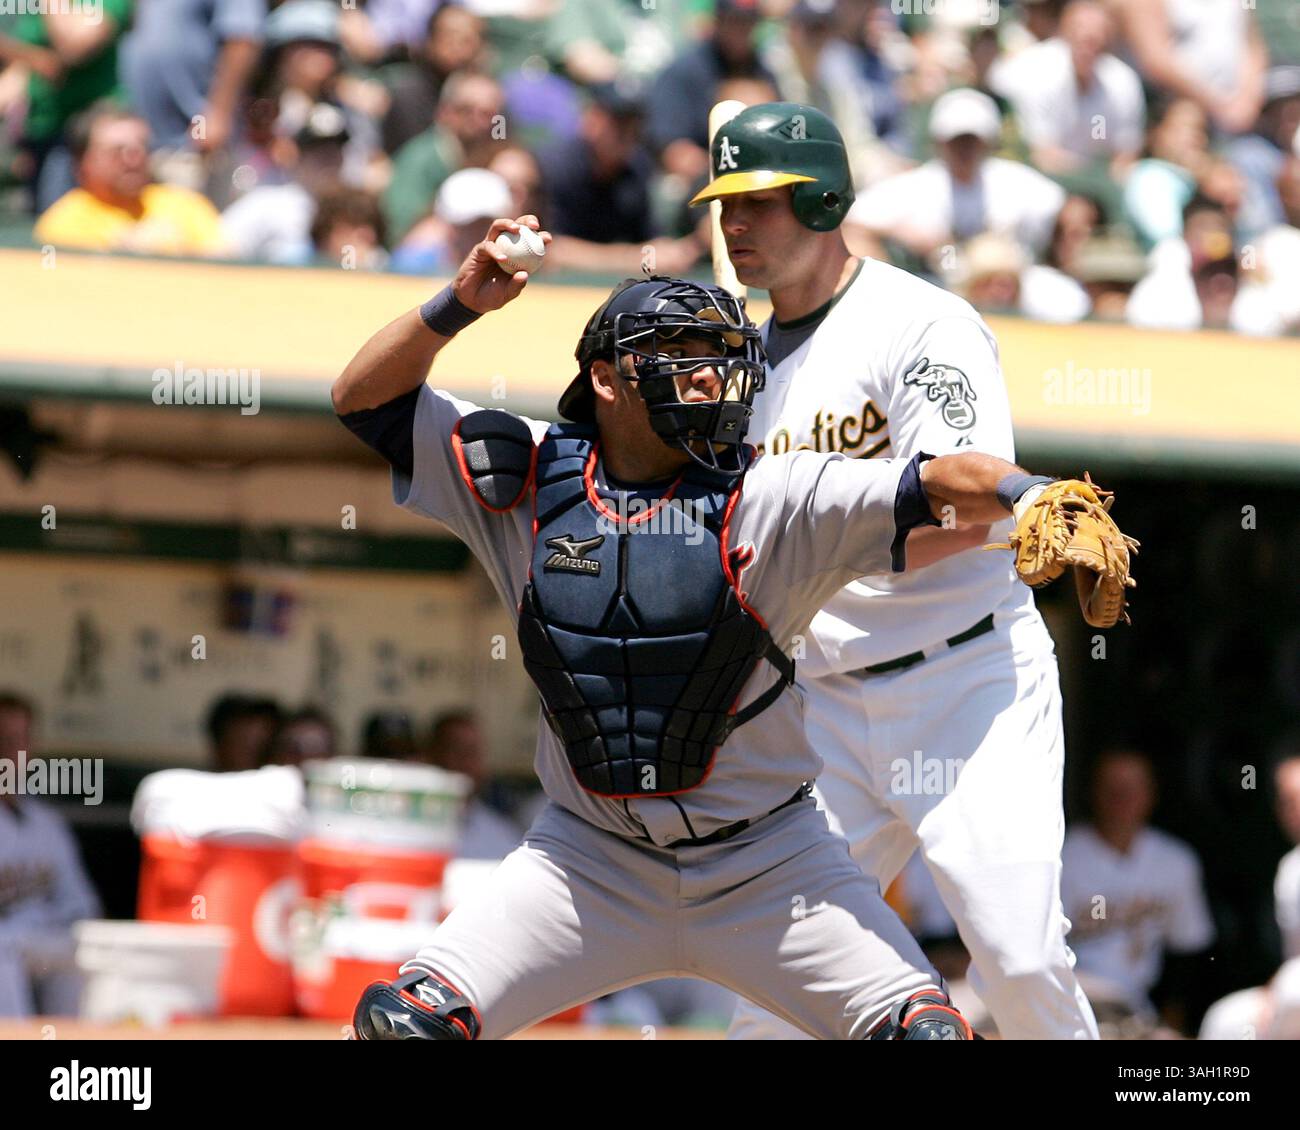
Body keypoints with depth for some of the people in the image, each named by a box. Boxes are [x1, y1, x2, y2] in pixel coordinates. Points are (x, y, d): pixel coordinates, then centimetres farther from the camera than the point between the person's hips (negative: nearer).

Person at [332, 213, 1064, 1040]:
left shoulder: (765, 500, -11)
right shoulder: (531, 478, -3)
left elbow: (940, 486, -22)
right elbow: (366, 398, 1)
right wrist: (460, 304, -13)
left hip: (768, 865, -1)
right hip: (592, 860, 2)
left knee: (921, 1029, -14)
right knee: (406, 1022, -10)